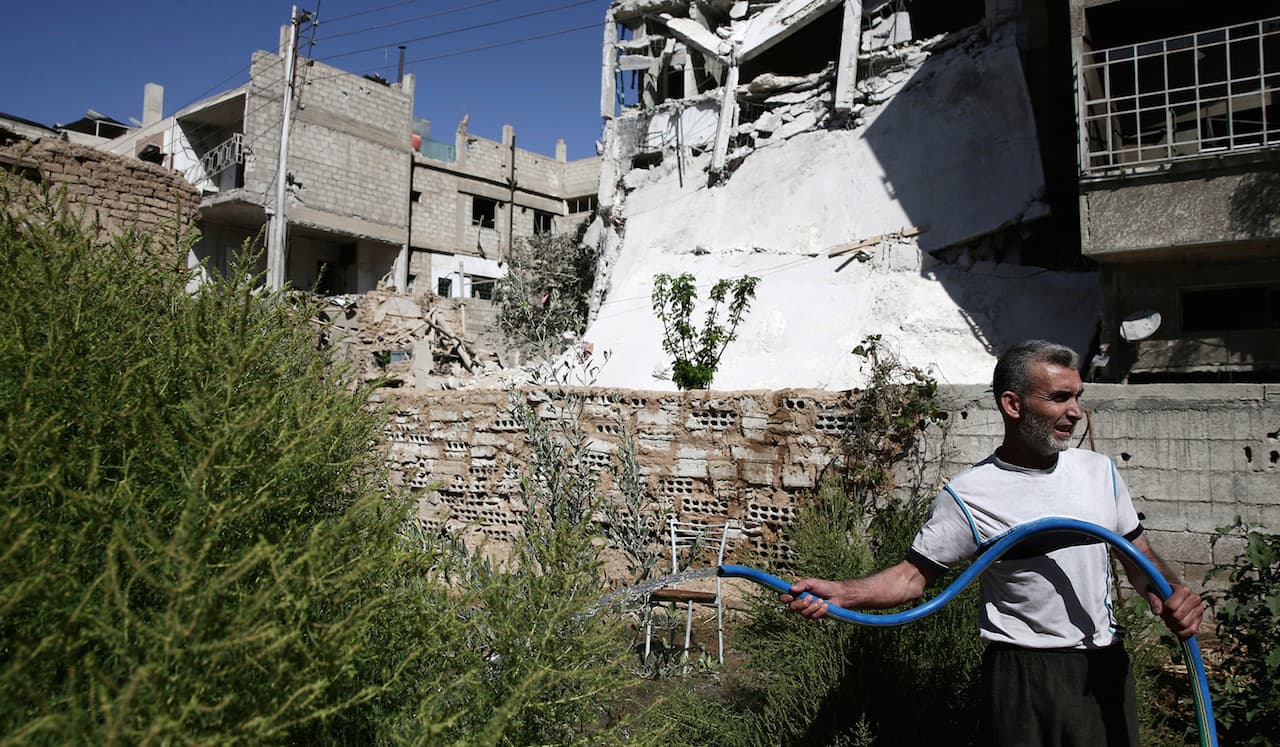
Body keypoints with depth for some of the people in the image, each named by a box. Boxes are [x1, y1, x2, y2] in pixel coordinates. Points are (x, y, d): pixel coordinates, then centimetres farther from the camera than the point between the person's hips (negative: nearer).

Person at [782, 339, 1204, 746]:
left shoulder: (1100, 471, 1)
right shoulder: (969, 496, -15)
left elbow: (1138, 554, 11)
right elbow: (913, 575, -12)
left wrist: (1171, 593, -11)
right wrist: (839, 593, -28)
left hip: (1106, 670, 5)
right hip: (1026, 678, -5)